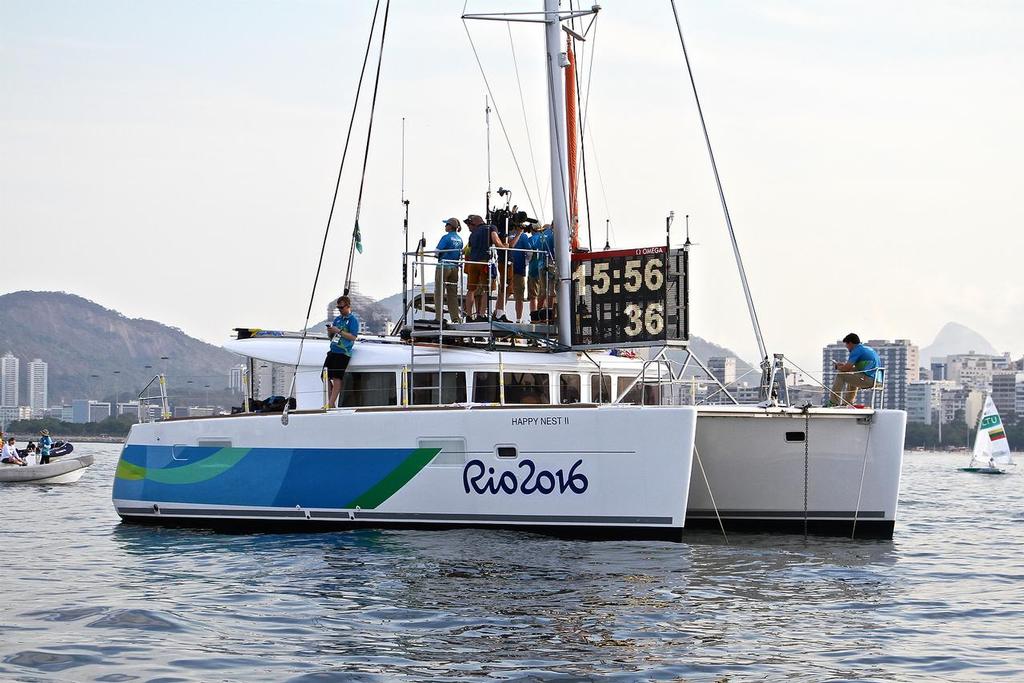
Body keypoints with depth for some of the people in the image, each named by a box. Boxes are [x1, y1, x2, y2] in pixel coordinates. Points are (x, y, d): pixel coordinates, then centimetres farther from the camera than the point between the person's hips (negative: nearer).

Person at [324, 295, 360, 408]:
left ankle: (331, 404, -11)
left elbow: (353, 337, -14)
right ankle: (331, 402, 12)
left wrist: (339, 331, -18)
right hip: (333, 351, 8)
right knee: (326, 377, 4)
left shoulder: (353, 320, -4)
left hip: (343, 352, -8)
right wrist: (330, 331, 1)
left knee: (337, 378, -11)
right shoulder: (337, 319, 18)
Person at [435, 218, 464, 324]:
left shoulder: (446, 238, -12)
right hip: (455, 267, 7)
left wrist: (439, 256, 7)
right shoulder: (459, 240, 9)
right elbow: (460, 254, 12)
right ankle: (455, 318, 9)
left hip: (444, 266, -7)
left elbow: (438, 251, -13)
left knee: (439, 292, -1)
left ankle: (439, 317, -5)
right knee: (453, 294, 12)